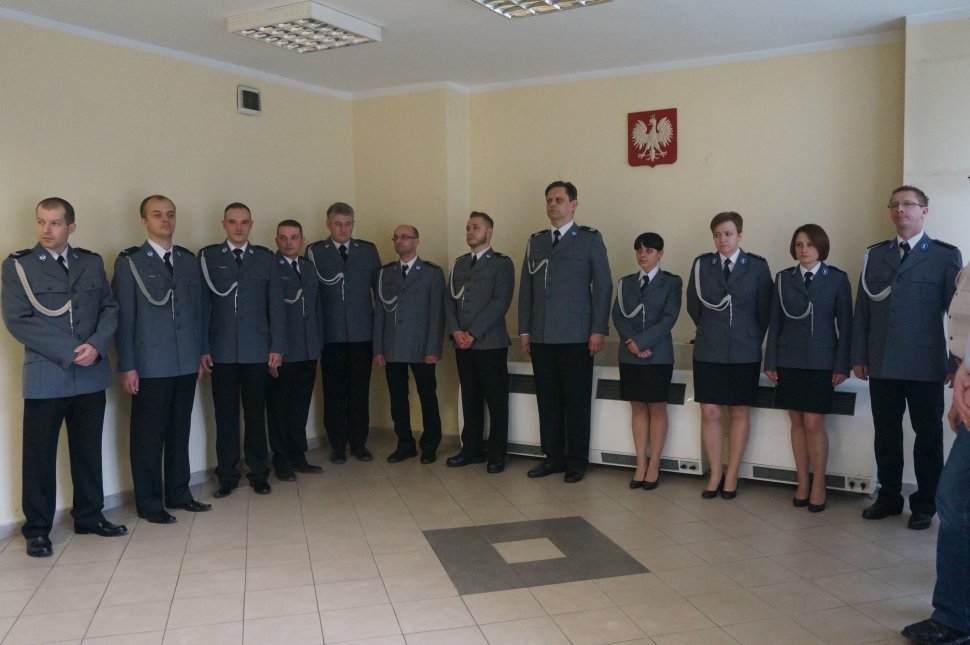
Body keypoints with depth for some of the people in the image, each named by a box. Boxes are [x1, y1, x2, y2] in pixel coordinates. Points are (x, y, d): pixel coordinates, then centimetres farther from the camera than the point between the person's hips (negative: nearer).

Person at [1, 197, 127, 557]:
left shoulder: (92, 263, 9)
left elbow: (109, 308, 7)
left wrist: (96, 345, -12)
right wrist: (68, 351, -15)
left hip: (91, 375, 3)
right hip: (45, 376, -3)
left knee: (88, 450, 13)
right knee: (39, 456, 4)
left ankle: (89, 516, 28)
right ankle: (37, 529, 17)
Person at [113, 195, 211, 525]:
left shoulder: (188, 260, 11)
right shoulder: (129, 262, -3)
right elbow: (124, 316, -6)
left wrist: (199, 353, 11)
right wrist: (127, 366, -9)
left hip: (186, 364, 5)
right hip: (150, 366, -4)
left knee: (180, 433, 12)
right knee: (148, 437, 3)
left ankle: (178, 494, 24)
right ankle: (149, 503, 13)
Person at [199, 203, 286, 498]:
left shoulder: (265, 258, 6)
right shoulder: (208, 257, 3)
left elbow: (276, 305, 4)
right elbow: (202, 304, 1)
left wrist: (277, 346, -1)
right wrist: (202, 348, -4)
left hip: (257, 351, 1)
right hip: (221, 351, 0)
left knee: (255, 414, 8)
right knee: (225, 416, 6)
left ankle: (258, 473, 19)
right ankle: (227, 475, 18)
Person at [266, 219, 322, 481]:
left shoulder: (308, 267, 12)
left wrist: (317, 345, 11)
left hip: (308, 351, 6)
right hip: (281, 352, -5)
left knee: (301, 406, 14)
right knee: (279, 408, 7)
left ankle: (298, 456, 25)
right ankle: (282, 460, 19)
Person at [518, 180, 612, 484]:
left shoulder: (590, 239, 2)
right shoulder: (535, 241, 14)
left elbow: (603, 286, -2)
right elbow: (526, 288, 14)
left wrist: (598, 330, -8)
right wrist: (524, 330, 8)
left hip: (576, 336, -4)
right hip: (541, 336, 4)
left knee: (577, 401, 2)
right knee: (547, 399, 8)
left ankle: (577, 461, 12)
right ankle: (553, 457, 18)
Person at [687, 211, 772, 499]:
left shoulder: (757, 266, -2)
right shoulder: (702, 264, 2)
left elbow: (765, 309, 3)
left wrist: (753, 338, 8)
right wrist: (709, 331, 12)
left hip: (744, 353, -1)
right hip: (708, 351, 1)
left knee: (739, 413, 6)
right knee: (709, 413, 1)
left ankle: (731, 476, 16)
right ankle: (716, 474, 14)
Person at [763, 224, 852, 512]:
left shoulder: (837, 279, 0)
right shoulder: (783, 278, 6)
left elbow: (844, 324, -1)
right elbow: (775, 321, 7)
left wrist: (841, 365, -5)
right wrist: (770, 361, 3)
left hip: (821, 363, -2)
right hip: (789, 361, 3)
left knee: (814, 424, -5)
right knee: (797, 423, 7)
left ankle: (818, 486, 9)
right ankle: (802, 483, 16)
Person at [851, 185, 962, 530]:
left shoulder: (946, 255, 0)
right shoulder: (875, 254, 10)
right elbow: (862, 309, 8)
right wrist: (859, 356, 4)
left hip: (926, 365, -3)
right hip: (882, 364, 3)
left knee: (928, 435, 7)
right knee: (886, 434, 11)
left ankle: (924, 505, 19)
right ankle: (889, 497, 24)